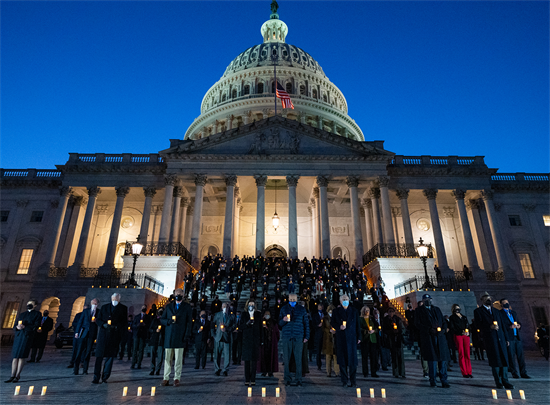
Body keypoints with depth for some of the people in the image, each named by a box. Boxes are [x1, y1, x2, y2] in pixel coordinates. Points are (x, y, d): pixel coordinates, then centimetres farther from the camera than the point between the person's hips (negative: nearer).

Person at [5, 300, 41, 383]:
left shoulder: (37, 314, 9)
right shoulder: (21, 314, 22)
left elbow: (35, 326, -2)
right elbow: (14, 327, 18)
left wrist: (24, 327, -12)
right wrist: (17, 327, -5)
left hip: (27, 336, -4)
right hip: (18, 335, 4)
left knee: (22, 356, -7)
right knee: (15, 356, 2)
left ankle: (18, 375, 1)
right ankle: (12, 375, 7)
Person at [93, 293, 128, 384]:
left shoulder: (123, 309, 6)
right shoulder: (104, 307, 12)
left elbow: (124, 322, 5)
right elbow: (98, 319, 10)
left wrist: (116, 327, -8)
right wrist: (103, 324, -8)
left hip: (115, 335, -1)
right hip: (103, 334, 1)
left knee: (110, 356, 1)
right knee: (99, 356, -1)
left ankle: (105, 377, 11)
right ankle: (96, 377, 6)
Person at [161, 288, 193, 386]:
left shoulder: (187, 307, 6)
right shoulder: (168, 306, 15)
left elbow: (189, 322, 3)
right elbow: (162, 319, 14)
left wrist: (187, 335, -6)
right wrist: (169, 321, -8)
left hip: (180, 337, -2)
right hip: (169, 337, 3)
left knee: (178, 359, 0)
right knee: (167, 358, 4)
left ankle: (177, 379, 9)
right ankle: (166, 379, 12)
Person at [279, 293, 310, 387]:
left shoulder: (302, 309, 7)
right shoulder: (283, 309, 7)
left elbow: (306, 323, 9)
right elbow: (279, 323, 6)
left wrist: (307, 336, 3)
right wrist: (283, 320, -16)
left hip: (298, 337, 0)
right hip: (286, 337, 1)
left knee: (298, 359, 0)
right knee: (286, 359, 2)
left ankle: (299, 380, 10)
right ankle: (287, 379, 14)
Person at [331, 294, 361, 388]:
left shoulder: (354, 311, 10)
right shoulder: (336, 312, 7)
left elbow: (357, 325, 11)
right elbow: (332, 323, 8)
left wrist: (359, 337, 6)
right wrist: (339, 327, -12)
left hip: (352, 338, 1)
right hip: (341, 338, 0)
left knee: (353, 359, -2)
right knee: (342, 360, 2)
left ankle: (353, 380, 10)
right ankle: (345, 381, 12)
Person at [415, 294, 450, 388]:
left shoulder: (437, 309, 21)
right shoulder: (419, 310, 8)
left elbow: (444, 322, 19)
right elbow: (417, 324, -1)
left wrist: (443, 330, -2)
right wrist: (429, 330, -12)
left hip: (440, 337, 4)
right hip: (428, 337, -4)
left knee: (443, 358, -1)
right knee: (432, 358, -5)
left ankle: (444, 381, 5)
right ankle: (432, 380, 5)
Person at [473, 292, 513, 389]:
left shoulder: (497, 311, 21)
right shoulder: (478, 311, 3)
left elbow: (503, 325, 20)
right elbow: (479, 325, -5)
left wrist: (506, 338, 14)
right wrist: (490, 327, -20)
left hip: (500, 338, 4)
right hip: (489, 339, -4)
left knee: (504, 359, 1)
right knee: (494, 361, -1)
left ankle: (505, 381, 9)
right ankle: (498, 382, 8)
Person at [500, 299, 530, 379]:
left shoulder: (513, 312, 18)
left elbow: (518, 322, 21)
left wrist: (519, 325, -1)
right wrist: (510, 327, -21)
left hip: (517, 336, 5)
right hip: (509, 338, -5)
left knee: (521, 355, 3)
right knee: (511, 356, -1)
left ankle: (523, 373, 9)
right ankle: (514, 373, 7)